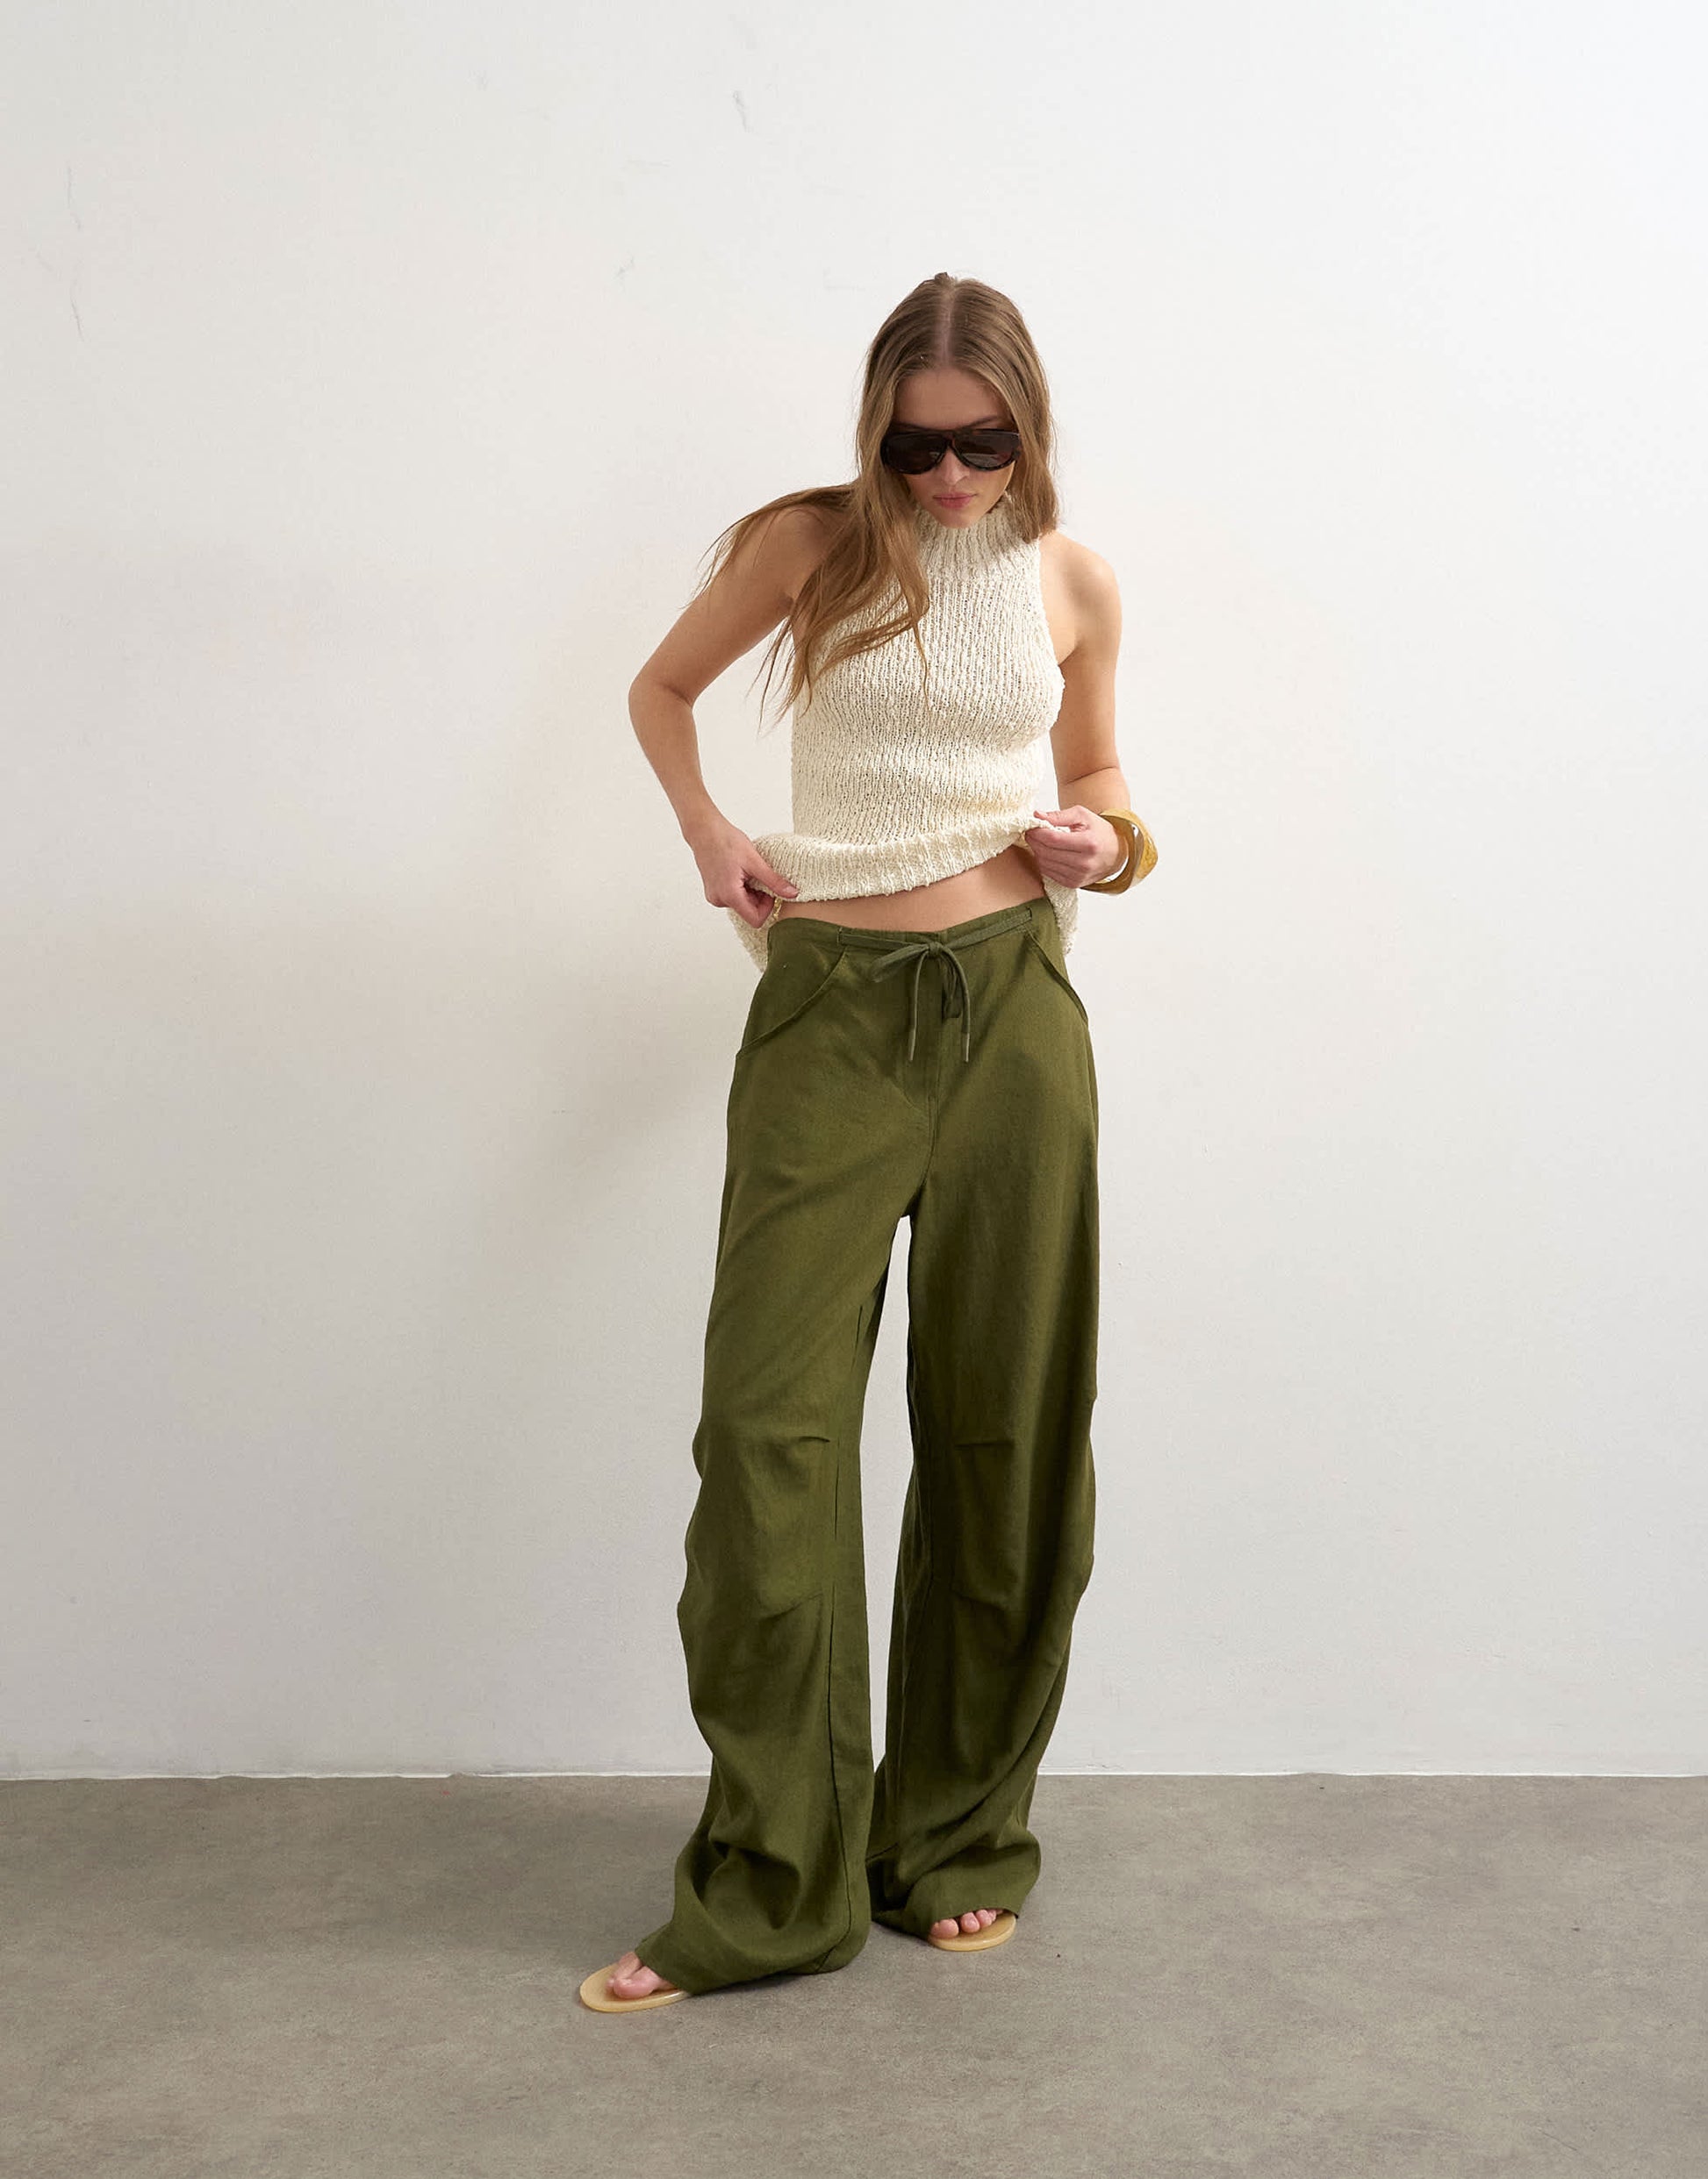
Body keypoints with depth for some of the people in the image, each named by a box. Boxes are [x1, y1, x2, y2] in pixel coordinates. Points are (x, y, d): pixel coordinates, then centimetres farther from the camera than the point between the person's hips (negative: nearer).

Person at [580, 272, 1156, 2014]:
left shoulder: (1073, 583, 8)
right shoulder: (810, 544, 3)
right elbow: (660, 690, 17)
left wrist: (1101, 839, 0)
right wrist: (709, 833, 1)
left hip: (1010, 1002, 2)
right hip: (830, 1006, -1)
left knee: (1001, 1423, 4)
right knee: (768, 1416, -7)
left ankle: (960, 1846, 21)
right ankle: (771, 1888, 6)